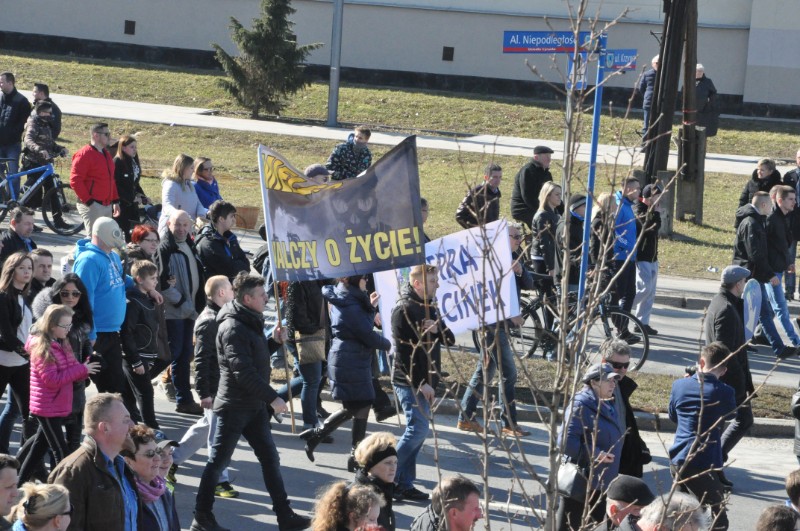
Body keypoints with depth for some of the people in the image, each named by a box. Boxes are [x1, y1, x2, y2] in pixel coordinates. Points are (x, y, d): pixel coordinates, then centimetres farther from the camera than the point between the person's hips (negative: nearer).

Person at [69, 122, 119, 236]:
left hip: (107, 205, 9)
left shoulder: (106, 154, 17)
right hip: (91, 206, -9)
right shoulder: (84, 154, -11)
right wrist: (88, 201, -18)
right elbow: (75, 181, -16)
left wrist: (115, 201, 18)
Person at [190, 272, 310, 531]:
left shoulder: (251, 323, 11)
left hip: (254, 405, 9)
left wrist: (274, 341, 3)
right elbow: (243, 372, -25)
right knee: (218, 461, 0)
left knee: (270, 458, 11)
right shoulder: (233, 328, -19)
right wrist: (272, 397, -22)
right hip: (234, 406, -9)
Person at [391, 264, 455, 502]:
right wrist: (420, 383, -20)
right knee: (418, 429, -13)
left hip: (426, 382, 9)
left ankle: (404, 484, 13)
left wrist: (438, 329, -9)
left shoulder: (430, 308, 16)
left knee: (418, 431, 9)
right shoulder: (404, 310, -13)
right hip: (410, 382, -9)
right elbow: (403, 351, -18)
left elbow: (450, 339, 14)